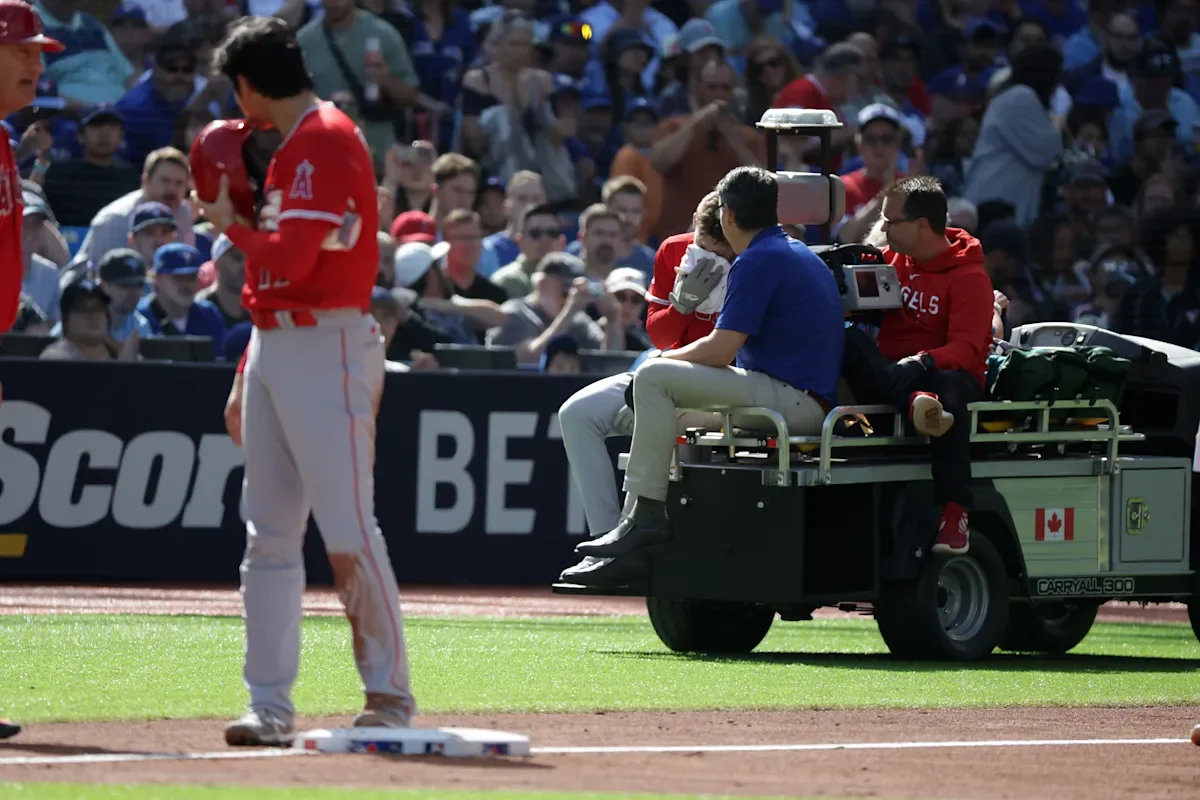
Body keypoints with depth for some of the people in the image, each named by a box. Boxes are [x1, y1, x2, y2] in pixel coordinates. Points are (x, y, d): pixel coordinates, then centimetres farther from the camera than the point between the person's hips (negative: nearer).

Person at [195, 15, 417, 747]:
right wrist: (248, 378, 20)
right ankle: (270, 706, 9)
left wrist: (230, 224, -4)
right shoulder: (295, 147, 19)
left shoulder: (327, 141, -12)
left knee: (348, 532, -10)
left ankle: (391, 695, -4)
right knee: (269, 535, 7)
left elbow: (290, 259, -22)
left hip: (326, 349, -10)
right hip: (275, 350, 10)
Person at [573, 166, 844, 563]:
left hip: (793, 401, -10)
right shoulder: (801, 254, 19)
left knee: (653, 378, -15)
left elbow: (719, 351, -16)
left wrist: (667, 359, 3)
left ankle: (647, 515, -15)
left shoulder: (758, 260, -12)